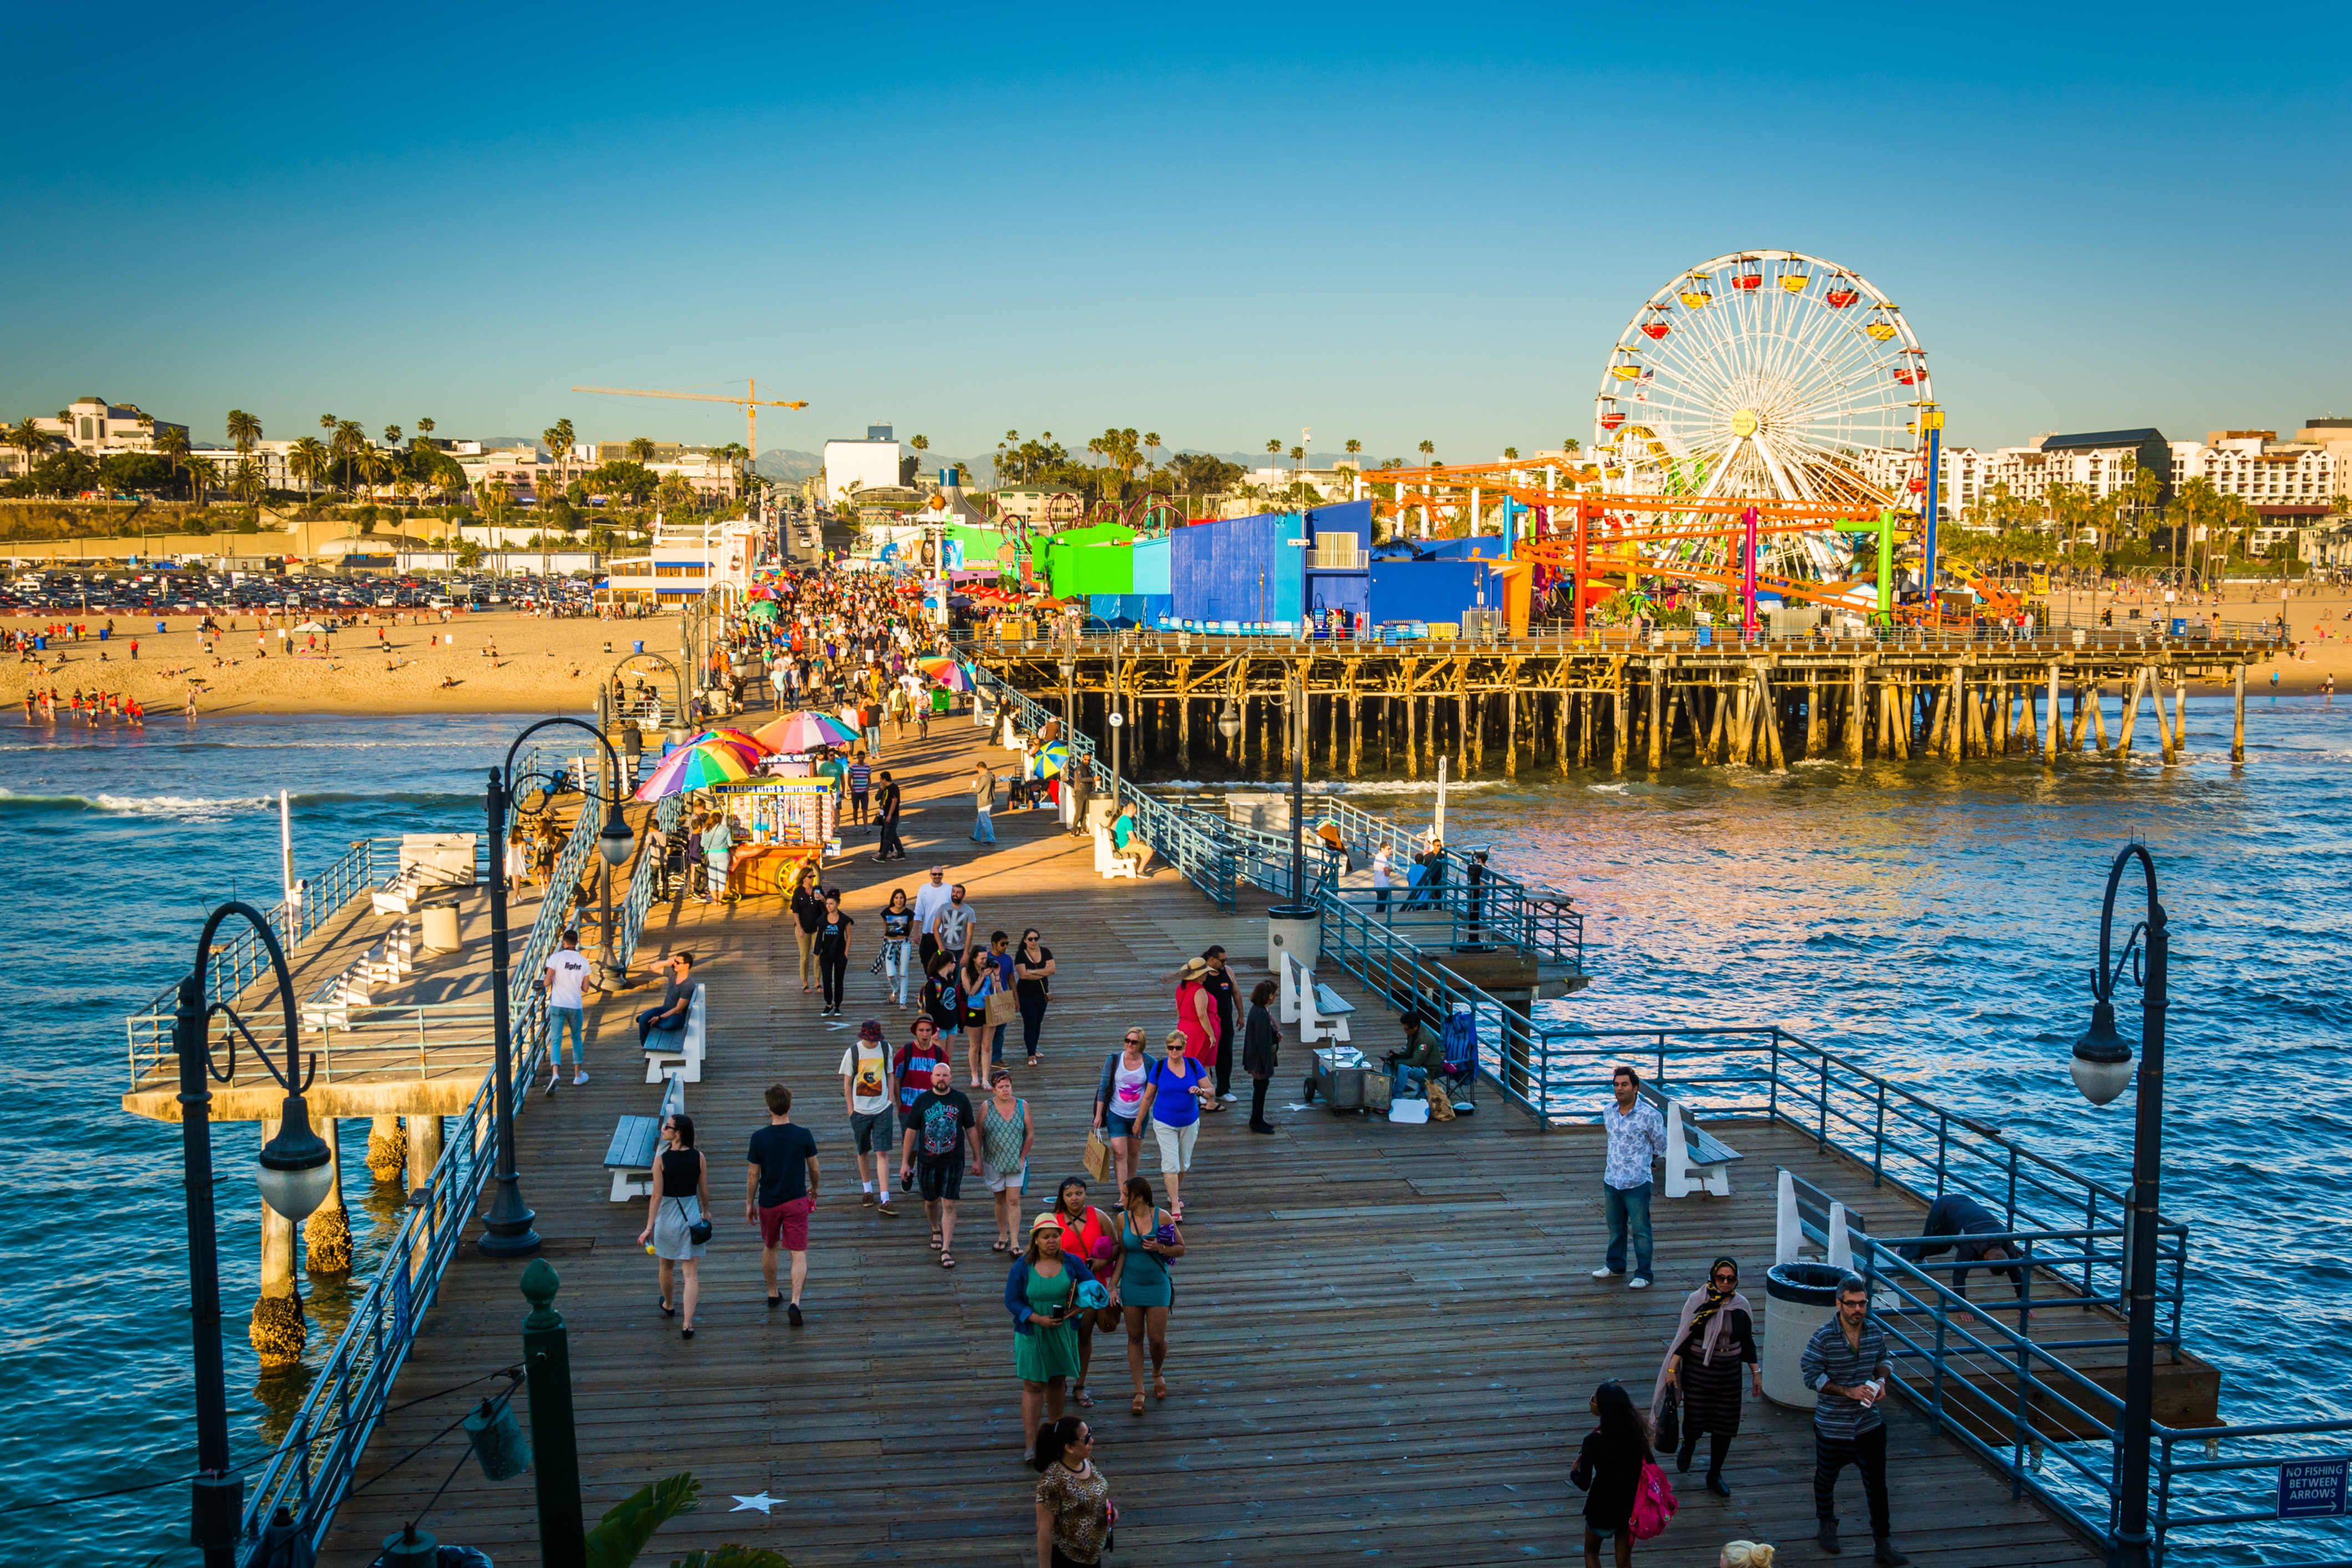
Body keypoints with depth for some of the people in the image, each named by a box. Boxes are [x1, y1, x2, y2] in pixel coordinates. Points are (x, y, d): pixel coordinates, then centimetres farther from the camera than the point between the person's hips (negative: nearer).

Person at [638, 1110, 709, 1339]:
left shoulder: (661, 1160, -16)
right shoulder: (699, 1157, -8)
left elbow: (657, 1196, -15)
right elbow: (704, 1191, 1)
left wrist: (649, 1227, -11)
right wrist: (706, 1212, 20)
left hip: (667, 1219, -1)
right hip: (691, 1218, 1)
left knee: (666, 1266, 24)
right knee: (691, 1273, 3)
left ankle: (668, 1305, 46)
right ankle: (687, 1324, -3)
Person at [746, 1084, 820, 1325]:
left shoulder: (759, 1138, -12)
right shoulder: (804, 1136, -11)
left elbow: (753, 1175, -5)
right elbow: (814, 1168, 1)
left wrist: (749, 1203, 9)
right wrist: (814, 1189, 21)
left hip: (768, 1203, 1)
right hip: (797, 1201, -1)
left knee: (770, 1248, 23)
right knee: (799, 1254, 1)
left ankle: (773, 1296, 36)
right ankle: (795, 1302, -15)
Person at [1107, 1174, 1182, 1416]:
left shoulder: (1162, 1217, -13)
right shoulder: (1123, 1219, -5)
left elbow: (1181, 1249, -5)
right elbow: (1122, 1253, 3)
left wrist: (1160, 1248, -23)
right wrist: (1113, 1286, -1)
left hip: (1157, 1285, -2)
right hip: (1131, 1285, 2)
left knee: (1157, 1339, 1)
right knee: (1135, 1337, 7)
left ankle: (1158, 1373, 34)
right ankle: (1139, 1392, 17)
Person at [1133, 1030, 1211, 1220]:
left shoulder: (1193, 1065, -5)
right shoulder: (1159, 1067, -7)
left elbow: (1212, 1091, -3)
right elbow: (1148, 1097, 1)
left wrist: (1201, 1091, -25)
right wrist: (1138, 1122, 3)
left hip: (1189, 1122, 2)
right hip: (1165, 1123, -2)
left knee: (1184, 1163, 14)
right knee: (1170, 1164, -9)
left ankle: (1174, 1195, 38)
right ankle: (1175, 1207, -7)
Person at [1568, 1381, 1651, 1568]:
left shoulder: (1594, 1441, -25)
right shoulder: (1637, 1432, -12)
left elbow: (1584, 1484, -22)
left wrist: (1573, 1472, -1)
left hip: (1602, 1508, -4)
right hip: (1632, 1505, 4)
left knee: (1591, 1552, 24)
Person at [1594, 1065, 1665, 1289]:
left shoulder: (1649, 1115, -15)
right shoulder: (1609, 1112, 2)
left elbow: (1660, 1146, -1)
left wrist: (1641, 1160, 7)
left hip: (1637, 1182, -6)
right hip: (1611, 1179, 6)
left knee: (1640, 1230, 3)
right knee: (1615, 1227, 20)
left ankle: (1643, 1275, 13)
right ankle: (1615, 1266, 36)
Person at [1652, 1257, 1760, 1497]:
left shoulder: (1741, 1306, -1)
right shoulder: (1697, 1301, -8)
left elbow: (1748, 1342, 9)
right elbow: (1684, 1336, -5)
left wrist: (1756, 1373, 9)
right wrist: (1672, 1369, -7)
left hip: (1729, 1374, 2)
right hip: (1697, 1371, -2)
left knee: (1725, 1425, 4)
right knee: (1695, 1420, 1)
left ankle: (1714, 1476, 22)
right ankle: (1689, 1446, 39)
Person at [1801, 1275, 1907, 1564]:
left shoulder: (1875, 1333, -5)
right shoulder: (1823, 1338, -19)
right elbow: (1811, 1375, -18)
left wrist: (1881, 1380, -8)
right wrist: (1848, 1392, -24)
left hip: (1869, 1422, 3)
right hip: (1832, 1426, -3)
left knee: (1877, 1484, 5)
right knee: (1826, 1478, 18)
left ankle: (1882, 1545, 16)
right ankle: (1827, 1526, 43)